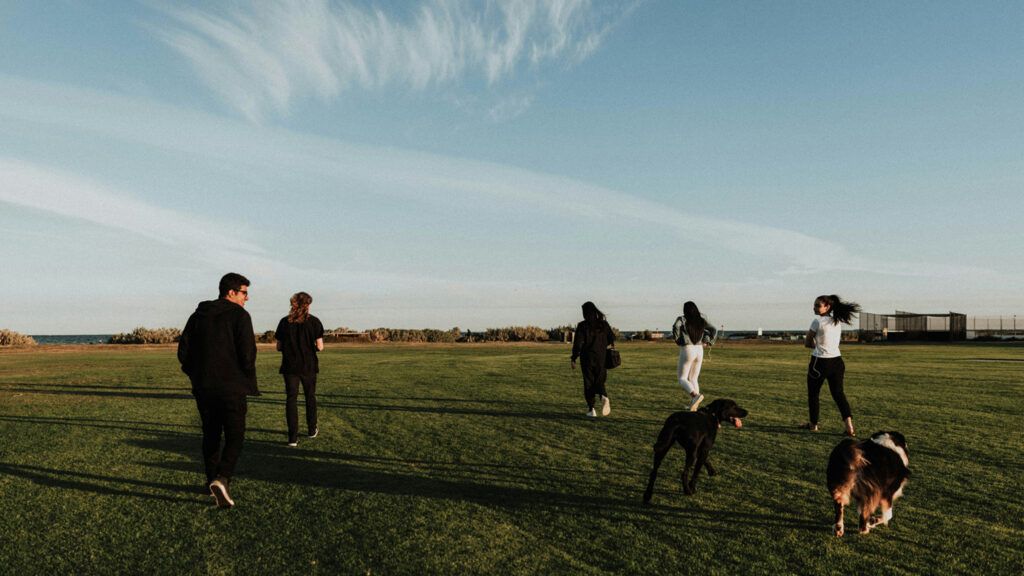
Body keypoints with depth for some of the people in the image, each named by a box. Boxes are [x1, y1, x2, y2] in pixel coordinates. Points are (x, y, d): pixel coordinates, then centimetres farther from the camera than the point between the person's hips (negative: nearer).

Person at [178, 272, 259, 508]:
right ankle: (221, 479, -19)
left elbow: (183, 350, 8)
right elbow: (247, 354, -14)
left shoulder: (198, 315, 10)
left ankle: (213, 480, 26)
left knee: (210, 435, 18)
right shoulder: (239, 315, -7)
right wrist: (250, 385, -2)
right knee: (234, 436, 0)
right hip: (232, 388, -5)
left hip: (203, 388, 6)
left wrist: (196, 374, 19)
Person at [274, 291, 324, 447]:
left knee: (291, 399, 2)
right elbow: (320, 347, -8)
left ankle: (293, 437, -4)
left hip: (289, 366, 1)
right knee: (310, 396, 17)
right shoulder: (314, 321, -6)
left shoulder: (284, 322, 0)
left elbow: (279, 347, 1)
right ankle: (312, 430, 30)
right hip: (309, 366, 0)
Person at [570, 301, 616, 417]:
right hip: (601, 358, 2)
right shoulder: (603, 324, 0)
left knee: (588, 383, 9)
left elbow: (578, 343, -12)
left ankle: (591, 409, 5)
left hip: (587, 358, -2)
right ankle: (604, 397, -20)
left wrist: (573, 359, -4)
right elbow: (612, 338, 5)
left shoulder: (582, 326, -9)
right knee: (599, 381, 12)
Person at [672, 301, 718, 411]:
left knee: (682, 379, 1)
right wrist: (707, 342, 10)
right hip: (699, 351, 5)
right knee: (693, 379, 13)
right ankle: (694, 408, 5)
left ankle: (696, 396, -26)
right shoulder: (701, 320, 6)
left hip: (686, 351, -5)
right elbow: (714, 330, 7)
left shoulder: (682, 319, -7)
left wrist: (677, 339, -11)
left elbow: (676, 327, -27)